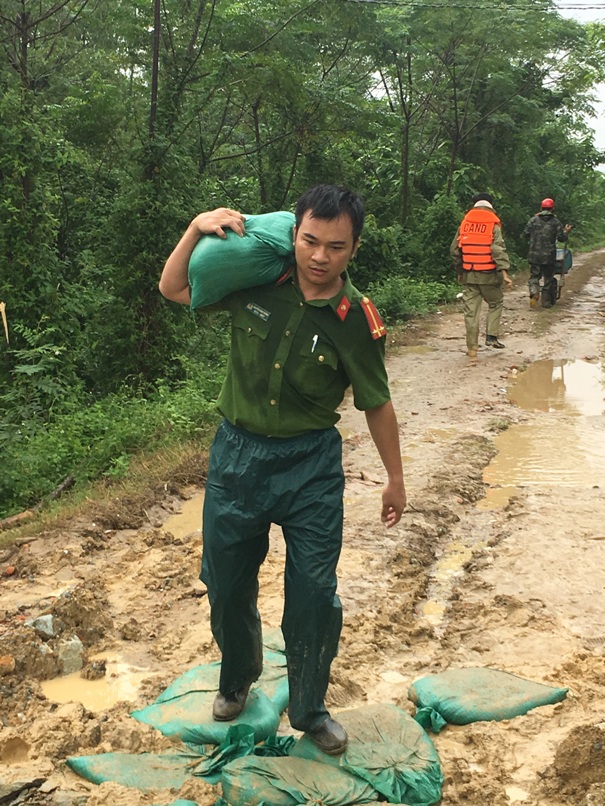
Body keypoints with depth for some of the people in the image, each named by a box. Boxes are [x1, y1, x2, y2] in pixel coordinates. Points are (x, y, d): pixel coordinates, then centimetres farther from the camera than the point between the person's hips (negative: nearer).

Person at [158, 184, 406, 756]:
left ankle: (309, 710, 29)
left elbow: (376, 404, -2)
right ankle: (237, 680, 47)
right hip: (236, 453, 2)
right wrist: (198, 229, -14)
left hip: (310, 465, -2)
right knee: (227, 582, 17)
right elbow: (173, 288, 3)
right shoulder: (256, 280, -9)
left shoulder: (356, 321, -14)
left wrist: (395, 480, 6)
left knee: (314, 596, 3)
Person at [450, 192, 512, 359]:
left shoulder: (465, 223, 6)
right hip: (488, 275, -2)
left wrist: (459, 271, 19)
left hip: (468, 275, 3)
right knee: (495, 303, 18)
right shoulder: (493, 225, -3)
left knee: (471, 311, 5)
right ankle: (491, 337, 8)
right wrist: (504, 272, -18)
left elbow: (454, 250, 8)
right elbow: (498, 250, -15)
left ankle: (472, 348, 6)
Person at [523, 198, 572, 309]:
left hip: (534, 255, 1)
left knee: (534, 276, 8)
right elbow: (562, 238, -3)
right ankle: (546, 301, 14)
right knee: (548, 278, 11)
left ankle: (534, 293, -20)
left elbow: (526, 234, 6)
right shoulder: (556, 222, -2)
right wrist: (566, 232, 18)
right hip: (549, 256, -1)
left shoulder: (533, 220, 1)